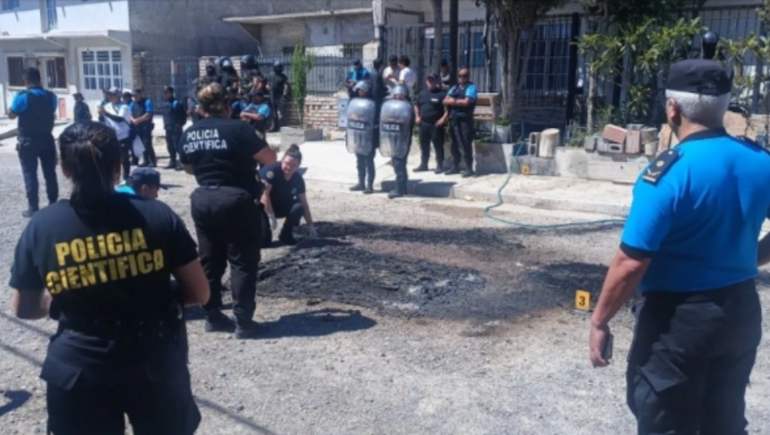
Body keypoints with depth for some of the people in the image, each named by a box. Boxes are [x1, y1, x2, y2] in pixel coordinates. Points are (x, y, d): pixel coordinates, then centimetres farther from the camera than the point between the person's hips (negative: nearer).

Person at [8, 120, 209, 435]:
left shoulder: (41, 228, -8)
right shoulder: (157, 216, -11)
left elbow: (24, 309, 5)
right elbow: (198, 293, -6)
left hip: (78, 372, 1)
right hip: (155, 365, 0)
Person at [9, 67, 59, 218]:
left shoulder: (22, 96, -13)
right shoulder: (51, 96, -1)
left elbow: (12, 115, -1)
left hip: (27, 141, -4)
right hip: (47, 139, 4)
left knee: (30, 174, 1)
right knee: (50, 173, 10)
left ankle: (33, 208, 2)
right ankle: (53, 204, 15)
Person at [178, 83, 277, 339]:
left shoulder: (188, 135, 6)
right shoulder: (237, 128, -12)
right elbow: (270, 159, -9)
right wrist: (246, 157, 11)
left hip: (203, 200, 6)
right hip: (236, 200, -6)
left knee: (209, 261, 15)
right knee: (243, 262, 1)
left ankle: (213, 316, 22)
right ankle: (243, 321, 2)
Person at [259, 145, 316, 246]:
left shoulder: (298, 179, -9)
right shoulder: (272, 170, -27)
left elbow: (304, 203, -3)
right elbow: (264, 194, -28)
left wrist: (310, 225, -3)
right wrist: (271, 217, -26)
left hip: (280, 206, 6)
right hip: (262, 205, -6)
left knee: (298, 207, -23)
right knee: (264, 241, -21)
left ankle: (286, 235, 0)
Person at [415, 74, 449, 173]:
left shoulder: (442, 94, -5)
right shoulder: (422, 93, 14)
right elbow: (417, 105, 24)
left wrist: (443, 119, -18)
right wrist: (417, 116, 11)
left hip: (436, 124, -6)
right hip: (424, 123, 6)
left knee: (438, 145, -3)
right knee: (424, 145, 11)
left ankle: (440, 166, 2)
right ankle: (423, 165, 20)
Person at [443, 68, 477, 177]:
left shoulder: (471, 88, -2)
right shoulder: (454, 88, 19)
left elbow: (466, 102, -16)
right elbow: (445, 101, 11)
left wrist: (453, 101, -4)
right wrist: (452, 101, -10)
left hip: (465, 119, -7)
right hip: (453, 119, 7)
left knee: (465, 144, -8)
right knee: (454, 144, 11)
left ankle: (469, 168, -4)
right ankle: (455, 167, 19)